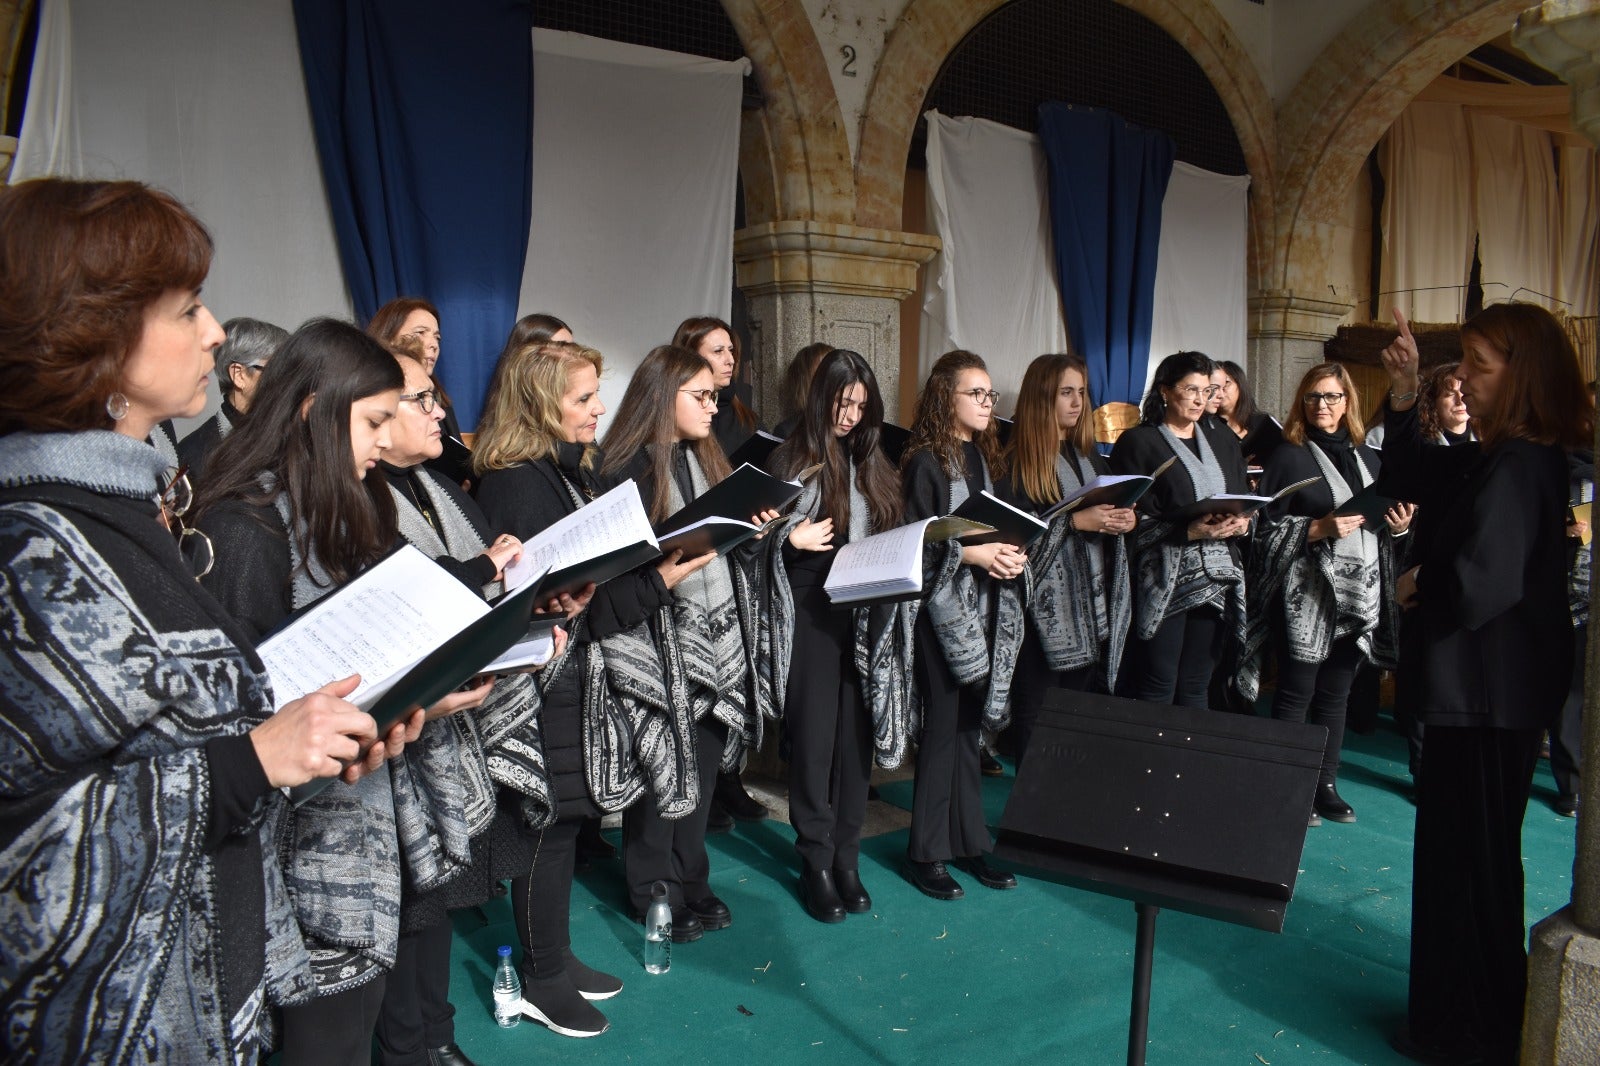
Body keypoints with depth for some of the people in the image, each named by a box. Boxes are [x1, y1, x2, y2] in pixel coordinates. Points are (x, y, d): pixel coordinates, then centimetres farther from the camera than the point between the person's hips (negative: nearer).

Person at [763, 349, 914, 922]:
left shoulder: (871, 465, 13)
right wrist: (793, 540, -20)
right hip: (813, 614, -4)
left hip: (867, 616, 4)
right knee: (815, 736, 1)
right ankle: (816, 862, 13)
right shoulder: (792, 460, -2)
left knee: (857, 734, 7)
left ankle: (846, 856, 18)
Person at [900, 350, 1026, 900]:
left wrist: (1010, 555, -3)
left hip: (987, 603, 7)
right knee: (944, 724, -1)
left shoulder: (985, 457, 13)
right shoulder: (925, 462, -8)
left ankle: (968, 840, 22)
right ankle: (926, 852, 11)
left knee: (971, 723, 12)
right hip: (944, 605, -6)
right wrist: (972, 553, -21)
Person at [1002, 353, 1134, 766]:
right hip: (1045, 605, -6)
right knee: (1038, 722, -4)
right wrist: (1074, 521, -19)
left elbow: (1110, 512, 23)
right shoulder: (1018, 461, -4)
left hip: (1094, 607, 6)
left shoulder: (1089, 457, 18)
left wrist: (1124, 520, 1)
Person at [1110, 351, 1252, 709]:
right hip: (1163, 582, -5)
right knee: (1158, 691, -5)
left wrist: (1242, 524, -4)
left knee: (1195, 688, 8)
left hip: (1217, 581, 5)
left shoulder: (1223, 446, 18)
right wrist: (1189, 532, -19)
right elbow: (1132, 520, -8)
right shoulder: (1138, 443, 0)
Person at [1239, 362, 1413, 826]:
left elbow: (1386, 523, 23)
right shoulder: (1289, 456, -3)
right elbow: (1267, 528, -7)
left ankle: (1325, 784, 21)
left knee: (1336, 693, 11)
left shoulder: (1367, 458, 14)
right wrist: (1319, 529, -18)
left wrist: (1399, 525, 1)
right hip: (1307, 594, -5)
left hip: (1359, 594, 5)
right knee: (1297, 692, -1)